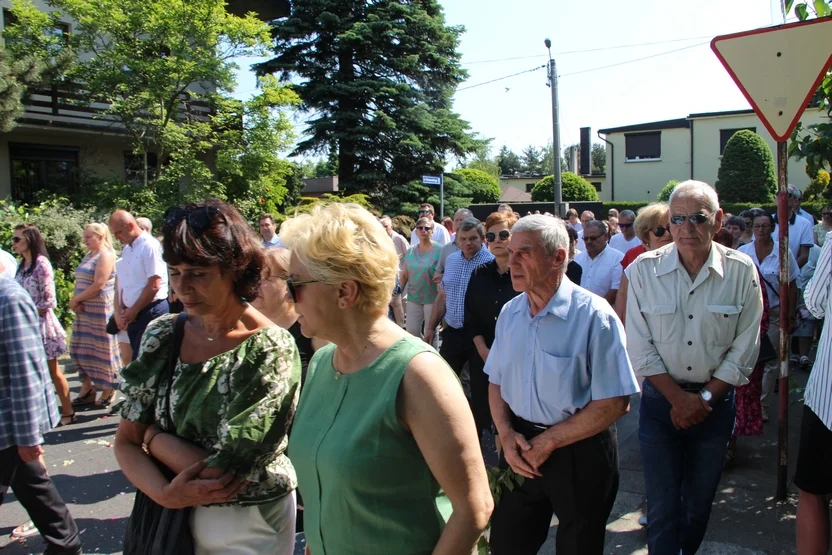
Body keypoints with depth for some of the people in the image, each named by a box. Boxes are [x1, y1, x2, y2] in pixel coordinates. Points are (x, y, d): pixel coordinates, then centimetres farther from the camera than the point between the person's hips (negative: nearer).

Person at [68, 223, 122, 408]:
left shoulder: (106, 256, -11)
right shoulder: (88, 255, 16)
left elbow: (98, 285, -18)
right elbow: (79, 281, 14)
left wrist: (76, 299, -9)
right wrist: (76, 301, -4)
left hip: (100, 310, -9)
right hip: (84, 310, 9)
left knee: (102, 350, -1)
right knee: (81, 350, 11)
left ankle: (108, 392, 11)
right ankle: (87, 389, 22)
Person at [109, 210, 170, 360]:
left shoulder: (150, 246, -13)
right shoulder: (126, 249, 14)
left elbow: (154, 286, -17)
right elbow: (124, 283, 17)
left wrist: (133, 311, -10)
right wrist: (120, 310, 5)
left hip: (151, 312, -8)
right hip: (133, 315, 8)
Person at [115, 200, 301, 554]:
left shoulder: (270, 352, -23)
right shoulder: (162, 335, -7)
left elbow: (221, 472, -25)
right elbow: (126, 442, -3)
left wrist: (153, 435, -13)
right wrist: (166, 494, -20)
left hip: (247, 524, -4)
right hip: (169, 514, 4)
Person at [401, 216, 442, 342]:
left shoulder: (439, 250, -9)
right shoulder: (410, 251, 6)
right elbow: (404, 275, 11)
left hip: (432, 298, -4)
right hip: (413, 298, 4)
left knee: (430, 333, 6)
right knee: (411, 331, 8)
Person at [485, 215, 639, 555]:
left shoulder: (593, 315, -18)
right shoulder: (509, 313, 1)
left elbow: (613, 403, -19)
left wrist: (547, 442, -15)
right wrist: (507, 434, -7)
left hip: (579, 454, -4)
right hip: (521, 450, 5)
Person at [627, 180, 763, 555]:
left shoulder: (742, 271, -7)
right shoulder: (644, 269, -9)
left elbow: (744, 349, -4)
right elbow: (640, 348, -7)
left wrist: (705, 398, -8)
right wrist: (679, 398, -10)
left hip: (716, 401, 1)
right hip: (661, 398, -1)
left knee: (700, 500, 17)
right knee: (662, 506, 2)